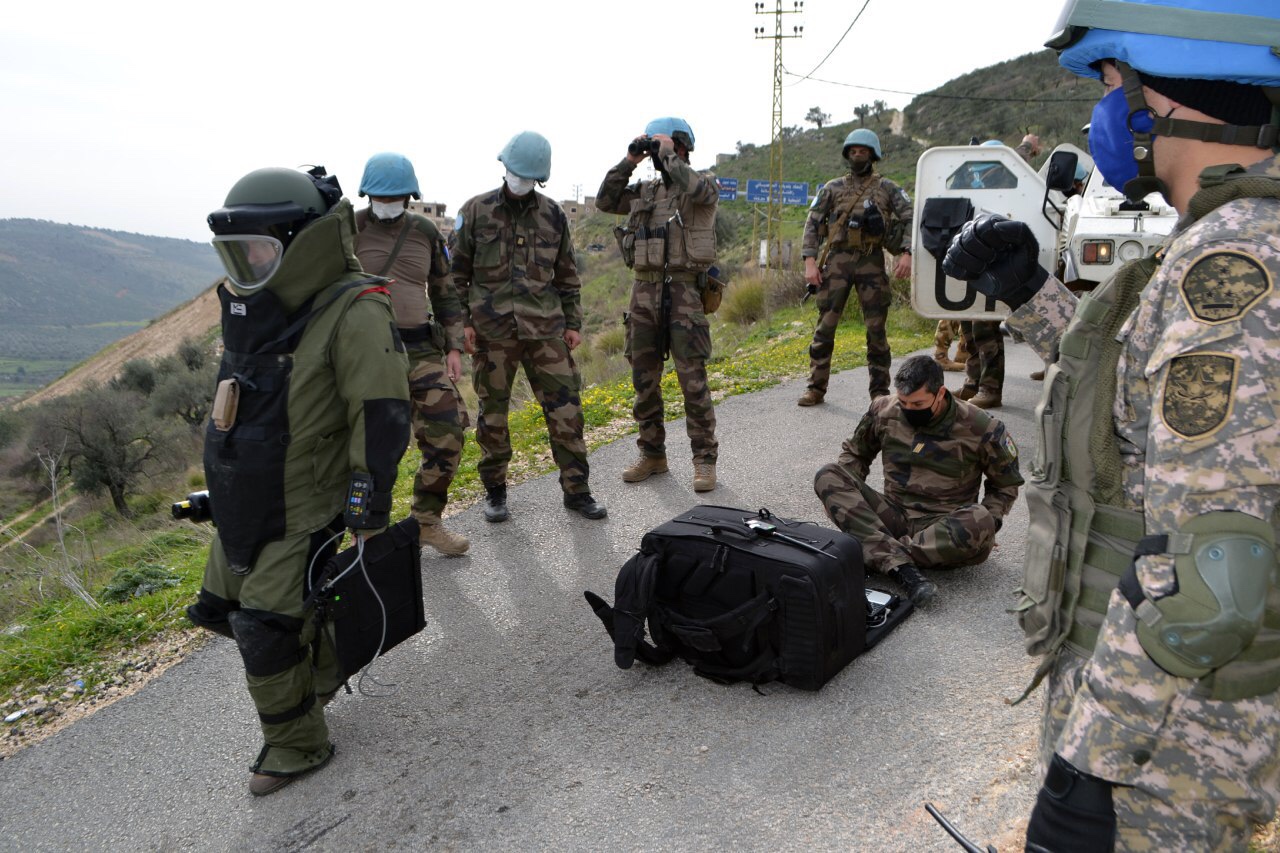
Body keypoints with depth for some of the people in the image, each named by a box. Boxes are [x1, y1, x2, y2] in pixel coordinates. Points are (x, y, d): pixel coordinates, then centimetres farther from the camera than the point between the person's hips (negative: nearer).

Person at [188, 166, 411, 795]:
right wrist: (227, 485, 23)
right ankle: (319, 669, 44)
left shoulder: (354, 314, -22)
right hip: (245, 507, 9)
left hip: (303, 512, -9)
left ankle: (296, 744, 21)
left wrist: (369, 512, -21)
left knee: (266, 630, -4)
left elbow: (380, 418, -22)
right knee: (226, 608, 19)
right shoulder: (258, 307, 6)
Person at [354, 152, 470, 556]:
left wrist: (454, 348, 8)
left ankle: (426, 521, 16)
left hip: (421, 350, 3)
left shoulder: (425, 232, 9)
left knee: (448, 432, -3)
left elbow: (445, 291, 15)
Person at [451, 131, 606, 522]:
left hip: (546, 328, 2)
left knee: (565, 406, -2)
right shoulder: (476, 211, 2)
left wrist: (573, 323, 9)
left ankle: (576, 490, 10)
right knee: (493, 411, 7)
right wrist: (461, 322, -3)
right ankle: (494, 492, 22)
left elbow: (567, 274, 14)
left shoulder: (553, 215, 8)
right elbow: (457, 272, 4)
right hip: (492, 329, -1)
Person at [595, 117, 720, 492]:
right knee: (644, 377, 9)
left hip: (683, 292, -6)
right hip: (644, 290, 6)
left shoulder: (706, 183, 2)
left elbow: (698, 191, -21)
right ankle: (652, 455, 21)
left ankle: (704, 459, 4)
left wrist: (668, 155, -9)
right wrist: (629, 161, 5)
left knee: (692, 379, -6)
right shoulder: (646, 190, 17)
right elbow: (605, 201, 11)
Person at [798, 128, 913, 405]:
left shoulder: (887, 188, 9)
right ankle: (816, 387, 6)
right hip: (837, 260, 0)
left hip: (872, 262, 0)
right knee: (825, 325, -2)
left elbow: (909, 219, 2)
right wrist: (810, 261, -5)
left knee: (876, 327, 1)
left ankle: (880, 390, 9)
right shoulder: (832, 188, 11)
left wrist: (906, 253, -14)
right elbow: (812, 223, 6)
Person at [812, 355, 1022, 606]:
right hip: (893, 516, 3)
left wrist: (986, 524, -10)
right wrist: (851, 497, -2)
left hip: (943, 527, -3)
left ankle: (875, 552, -27)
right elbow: (855, 454, 15)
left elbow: (1005, 485, 7)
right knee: (828, 476, -20)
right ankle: (900, 567, -36)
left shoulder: (980, 429, -8)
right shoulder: (884, 411, -2)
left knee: (980, 522, -38)